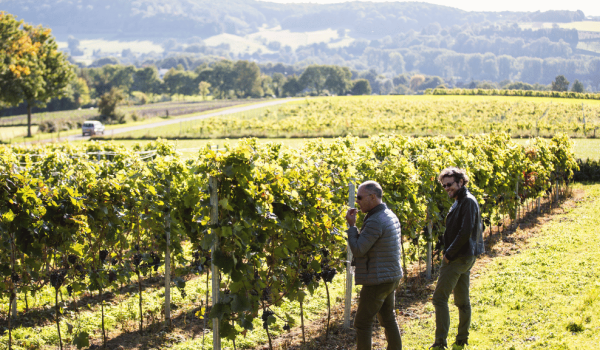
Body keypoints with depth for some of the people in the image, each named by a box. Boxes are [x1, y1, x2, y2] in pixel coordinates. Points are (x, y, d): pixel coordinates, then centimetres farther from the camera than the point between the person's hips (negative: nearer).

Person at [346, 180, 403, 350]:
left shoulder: (375, 222, -22)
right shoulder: (391, 216, 10)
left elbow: (357, 250, -19)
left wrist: (351, 226, -12)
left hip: (377, 281, -10)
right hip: (392, 277, 10)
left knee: (362, 322, -1)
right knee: (388, 318, 17)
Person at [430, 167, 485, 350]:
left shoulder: (468, 201, -15)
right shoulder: (459, 201, 15)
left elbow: (465, 232, -23)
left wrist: (449, 254, -17)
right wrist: (449, 253, 8)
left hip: (458, 258, -10)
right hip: (465, 258, 10)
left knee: (439, 298, -11)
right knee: (462, 301, 14)